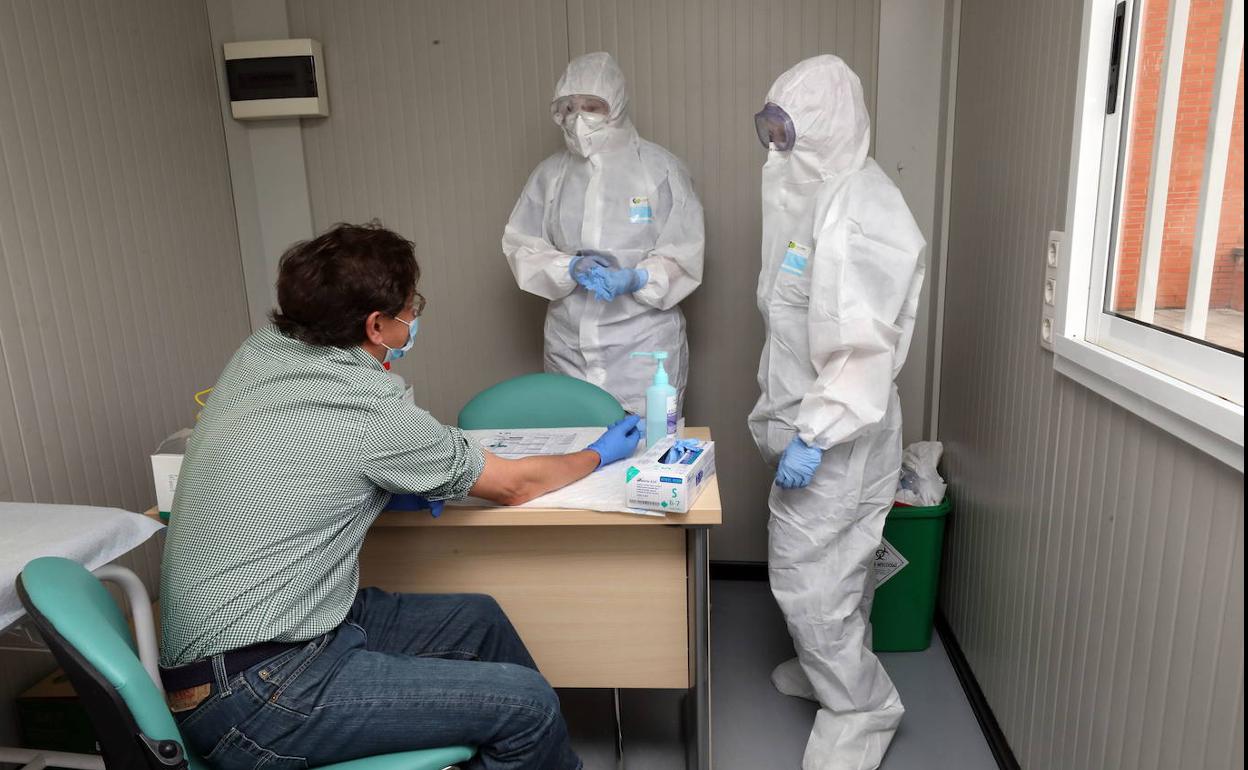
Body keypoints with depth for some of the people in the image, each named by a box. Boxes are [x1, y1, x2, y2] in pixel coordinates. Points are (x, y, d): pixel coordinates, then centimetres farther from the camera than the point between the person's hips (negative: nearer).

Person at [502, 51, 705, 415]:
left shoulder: (661, 168, -2)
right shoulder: (550, 173, 7)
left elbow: (684, 255, -2)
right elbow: (521, 248, 5)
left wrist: (636, 279, -20)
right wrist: (571, 268, -13)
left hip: (643, 346, -3)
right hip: (568, 346, 3)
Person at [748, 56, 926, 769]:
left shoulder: (861, 209, -20)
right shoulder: (819, 193, 10)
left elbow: (863, 343, -25)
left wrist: (814, 435, -23)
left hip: (837, 435, -9)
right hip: (813, 417, 9)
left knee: (807, 575, 0)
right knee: (839, 562, 22)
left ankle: (861, 710, 20)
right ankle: (834, 664, 42)